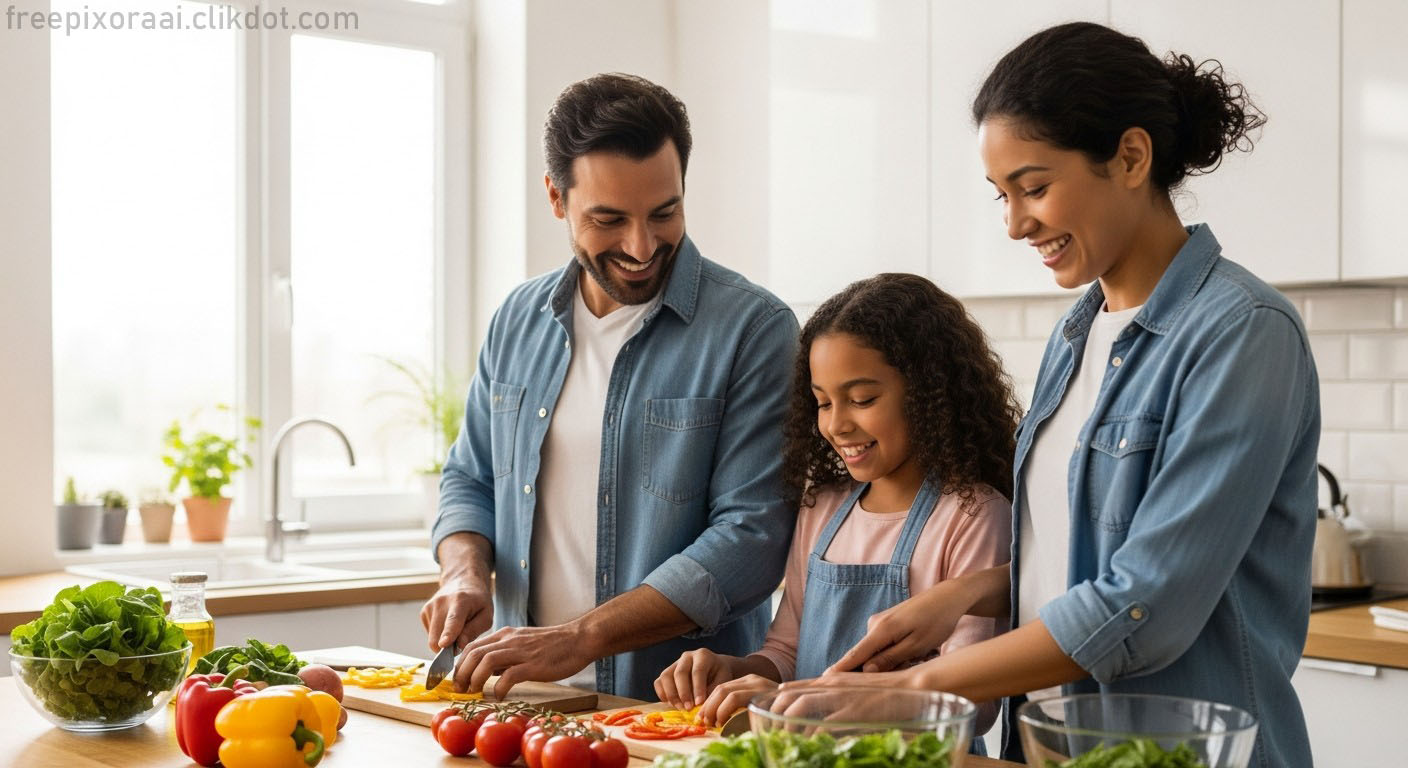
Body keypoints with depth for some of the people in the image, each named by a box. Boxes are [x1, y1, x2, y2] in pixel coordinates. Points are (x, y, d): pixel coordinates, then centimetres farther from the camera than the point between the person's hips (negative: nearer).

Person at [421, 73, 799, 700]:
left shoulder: (754, 329, -6)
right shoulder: (518, 319, 13)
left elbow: (751, 537, -12)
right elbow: (470, 479, 24)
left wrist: (582, 637, -17)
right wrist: (464, 573, 2)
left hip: (680, 709, -5)